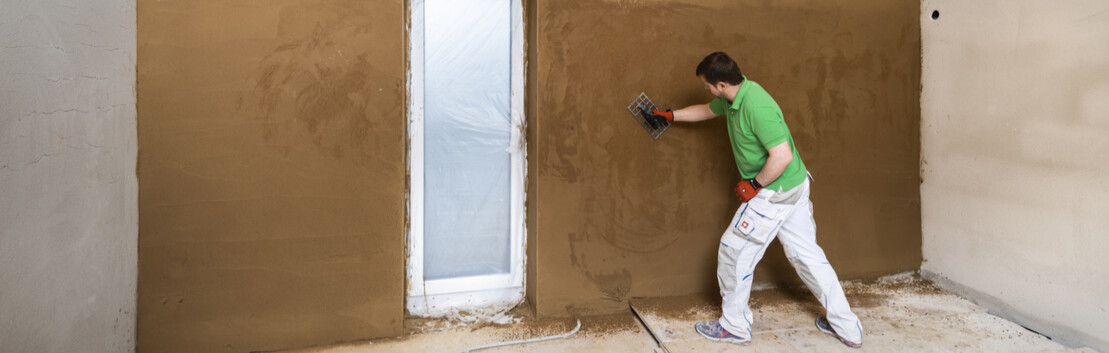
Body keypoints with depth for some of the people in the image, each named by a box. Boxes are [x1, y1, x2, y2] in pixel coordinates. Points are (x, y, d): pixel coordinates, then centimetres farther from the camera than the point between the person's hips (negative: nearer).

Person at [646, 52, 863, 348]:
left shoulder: (756, 107, -27)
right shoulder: (732, 98, 4)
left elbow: (782, 156, -29)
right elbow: (706, 111, 25)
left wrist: (754, 185, -17)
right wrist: (669, 116, 30)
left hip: (775, 192, -10)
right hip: (795, 187, 10)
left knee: (734, 251, 3)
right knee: (806, 253, 15)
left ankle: (734, 327, 18)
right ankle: (847, 327, 24)